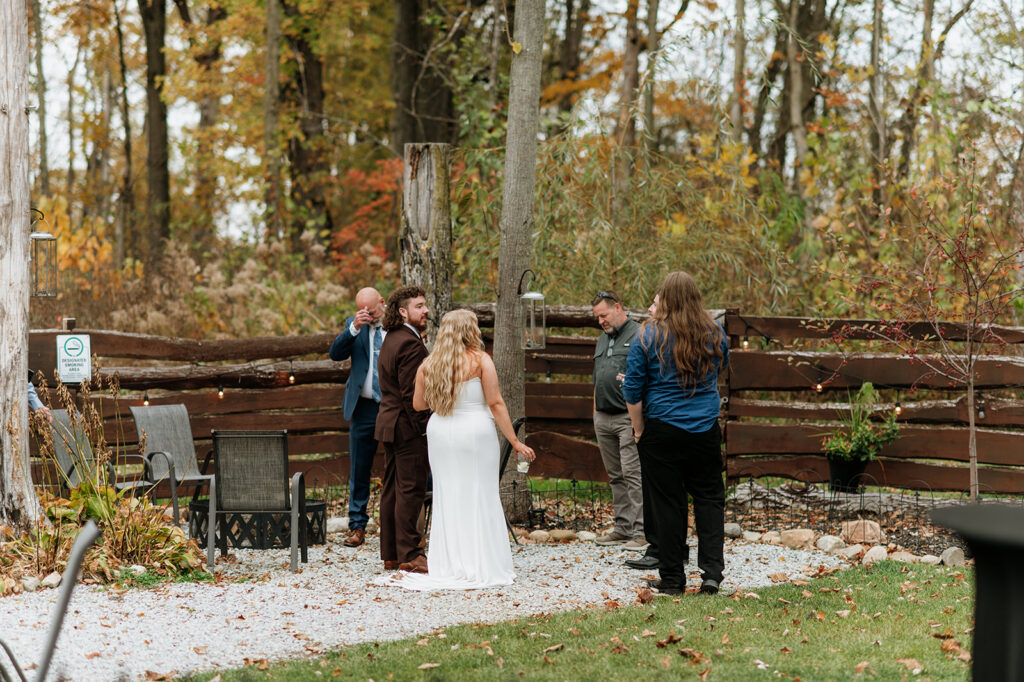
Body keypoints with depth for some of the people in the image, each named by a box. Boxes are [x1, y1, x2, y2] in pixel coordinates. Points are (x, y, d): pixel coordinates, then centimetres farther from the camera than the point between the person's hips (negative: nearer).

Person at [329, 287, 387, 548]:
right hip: (364, 408, 2)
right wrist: (354, 328, -20)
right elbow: (335, 354, -7)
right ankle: (357, 526, 15)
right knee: (359, 470, 7)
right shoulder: (354, 326, 5)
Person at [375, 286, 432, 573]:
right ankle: (409, 555, -5)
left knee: (392, 490, 12)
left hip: (389, 424, 11)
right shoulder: (410, 343, -17)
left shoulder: (391, 340, 16)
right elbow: (411, 393, -21)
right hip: (407, 427, -11)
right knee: (410, 490, -7)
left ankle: (390, 554, 18)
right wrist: (424, 428, -18)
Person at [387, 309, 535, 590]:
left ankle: (449, 568, 10)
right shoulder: (480, 361, -8)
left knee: (447, 498, 10)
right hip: (475, 431, -4)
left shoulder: (428, 364, 3)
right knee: (479, 498, 2)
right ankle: (482, 568, 2)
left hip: (440, 431, 4)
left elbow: (418, 404, 8)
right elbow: (496, 404, -9)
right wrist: (515, 442, -5)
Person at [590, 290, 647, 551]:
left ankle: (641, 531, -11)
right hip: (604, 419, 8)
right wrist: (595, 412, 21)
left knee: (633, 474, -11)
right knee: (616, 476, 10)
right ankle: (622, 528, 14)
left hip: (628, 417, -8)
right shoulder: (602, 340, 21)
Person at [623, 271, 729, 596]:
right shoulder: (714, 333, 0)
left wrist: (638, 429, 4)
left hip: (662, 429, -2)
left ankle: (672, 579, 9)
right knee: (709, 497, 11)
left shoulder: (648, 335, -8)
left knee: (667, 501, 4)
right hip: (705, 429, 2)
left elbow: (633, 389, -6)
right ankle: (712, 571, 1)